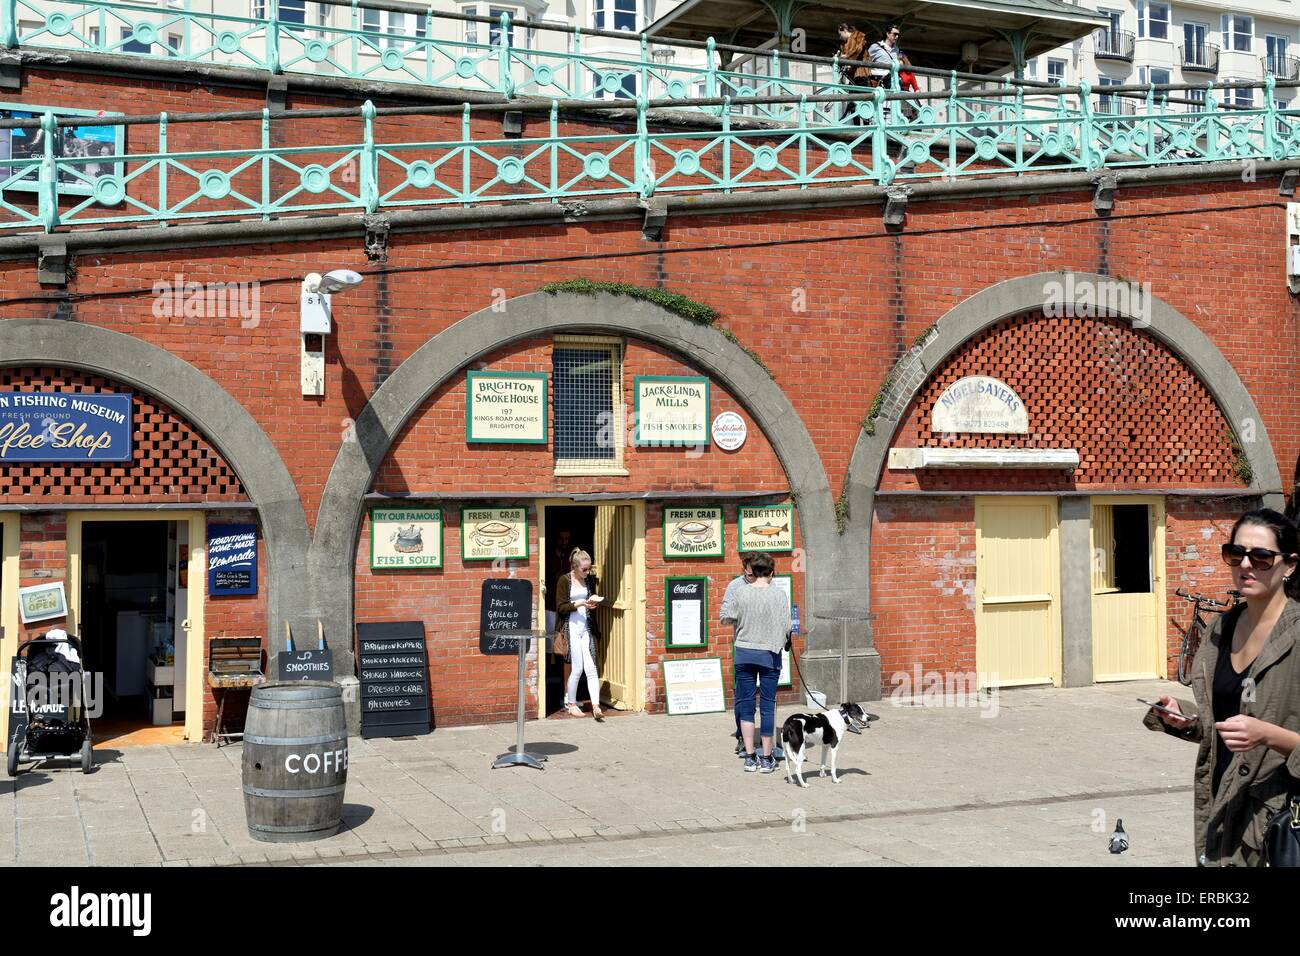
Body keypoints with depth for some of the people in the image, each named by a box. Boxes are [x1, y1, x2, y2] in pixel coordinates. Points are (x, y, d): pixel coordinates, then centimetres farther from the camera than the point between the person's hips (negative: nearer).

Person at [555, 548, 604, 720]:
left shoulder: (589, 580, 9)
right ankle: (571, 704, 15)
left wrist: (594, 604, 0)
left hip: (586, 628, 5)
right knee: (577, 668, -1)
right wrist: (579, 604, -20)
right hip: (571, 628, -5)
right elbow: (561, 607, -9)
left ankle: (596, 706, -6)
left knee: (591, 668, -3)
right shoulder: (564, 581, -7)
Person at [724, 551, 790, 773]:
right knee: (768, 706, 6)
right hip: (769, 654, -1)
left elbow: (735, 620, 3)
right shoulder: (779, 594, -7)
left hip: (744, 652, 1)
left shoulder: (742, 593, -4)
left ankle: (750, 757, 11)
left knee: (746, 705, 9)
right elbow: (787, 626, -7)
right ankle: (766, 758, 10)